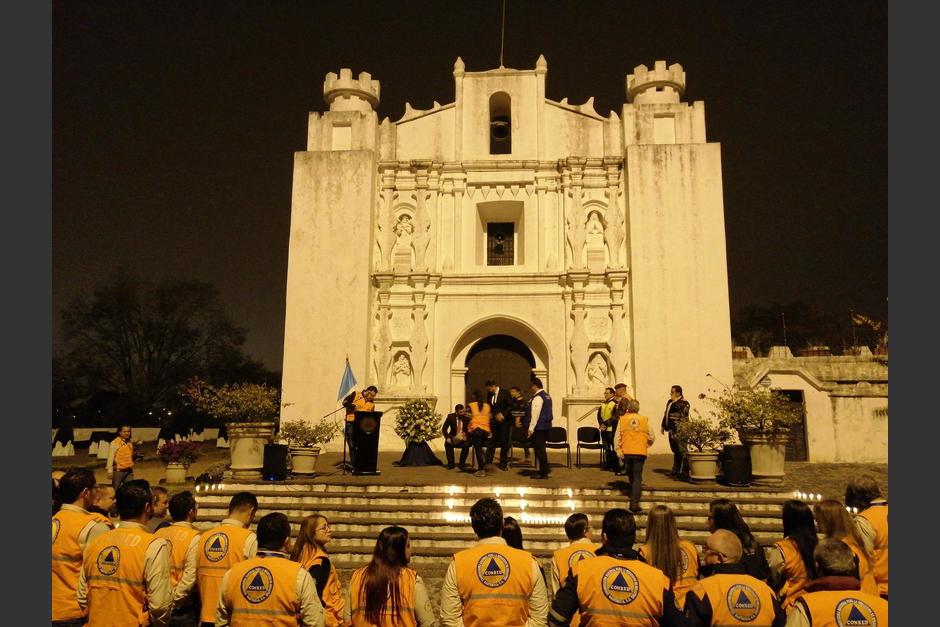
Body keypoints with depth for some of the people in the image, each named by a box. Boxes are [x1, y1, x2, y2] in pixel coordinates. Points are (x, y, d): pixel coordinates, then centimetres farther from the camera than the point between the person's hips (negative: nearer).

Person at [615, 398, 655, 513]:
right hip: (640, 452, -1)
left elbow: (617, 437, -6)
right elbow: (652, 437, 7)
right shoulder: (644, 420, 0)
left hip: (626, 452, 1)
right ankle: (634, 502, -9)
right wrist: (647, 445, 25)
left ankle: (634, 493, 39)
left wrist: (618, 450, -2)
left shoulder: (622, 419, -1)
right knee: (637, 477, 1)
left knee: (631, 475, 22)